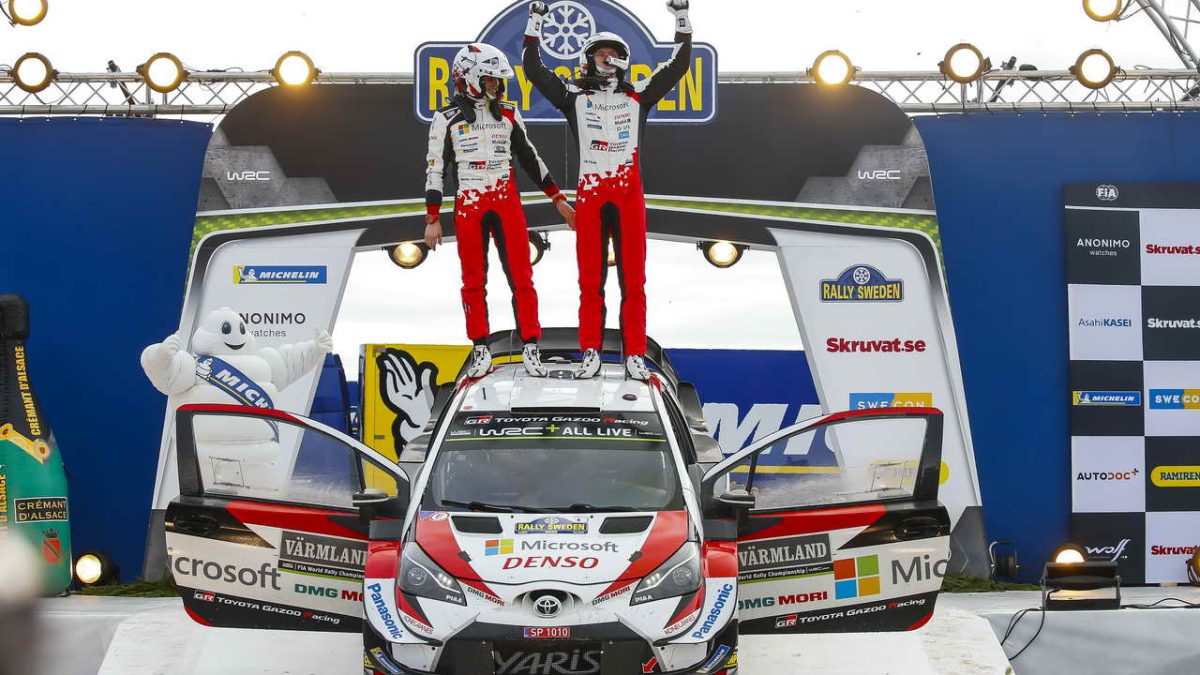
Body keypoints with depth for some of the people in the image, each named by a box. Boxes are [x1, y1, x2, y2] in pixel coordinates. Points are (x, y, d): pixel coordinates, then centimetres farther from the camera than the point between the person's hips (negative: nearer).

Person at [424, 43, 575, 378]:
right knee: (474, 280, 3)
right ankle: (481, 351, 12)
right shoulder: (447, 120, -1)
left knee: (521, 276, -3)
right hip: (469, 205, -2)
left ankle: (530, 349, 1)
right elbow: (435, 169, -1)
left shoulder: (508, 115, 9)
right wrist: (432, 218, -5)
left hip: (507, 202, 2)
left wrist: (558, 199, 13)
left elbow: (529, 158, 16)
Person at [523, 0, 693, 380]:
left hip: (629, 195, 1)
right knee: (591, 279, 1)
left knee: (633, 279, 0)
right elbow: (533, 69, 7)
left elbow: (678, 65, 12)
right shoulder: (574, 97, 10)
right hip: (590, 195, -1)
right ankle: (590, 355, 4)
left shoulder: (637, 97, 13)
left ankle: (634, 356, 2)